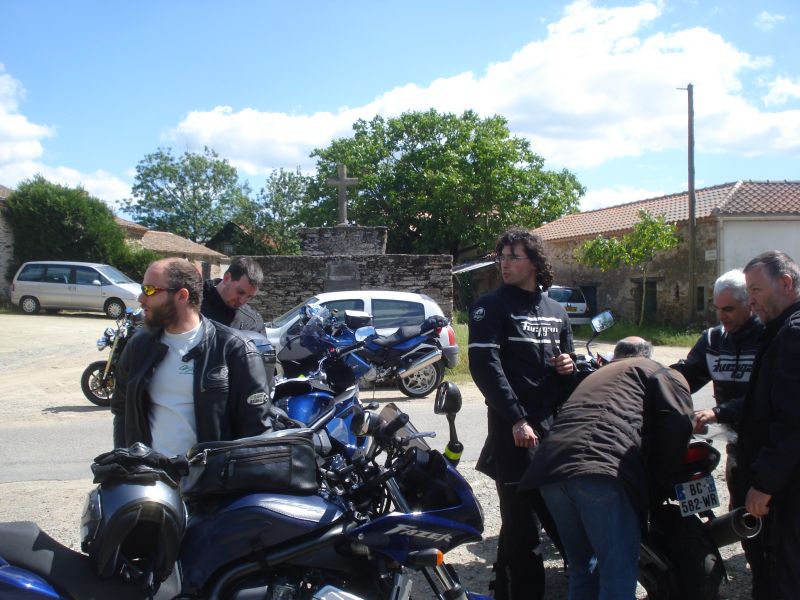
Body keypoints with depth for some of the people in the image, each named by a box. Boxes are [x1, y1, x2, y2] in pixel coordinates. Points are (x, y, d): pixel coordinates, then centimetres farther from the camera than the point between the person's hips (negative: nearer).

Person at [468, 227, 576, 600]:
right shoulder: (490, 307, -1)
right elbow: (485, 366, -12)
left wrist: (570, 367, 0)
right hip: (513, 429, -5)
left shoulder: (556, 312, 17)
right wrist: (517, 419, -20)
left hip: (555, 426, 6)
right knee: (521, 525, -6)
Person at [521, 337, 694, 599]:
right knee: (619, 579, -2)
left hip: (551, 468, 6)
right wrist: (655, 480, 13)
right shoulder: (660, 372, 23)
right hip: (606, 471, -6)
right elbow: (678, 423, 4)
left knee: (582, 570, 21)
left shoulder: (594, 376, 41)